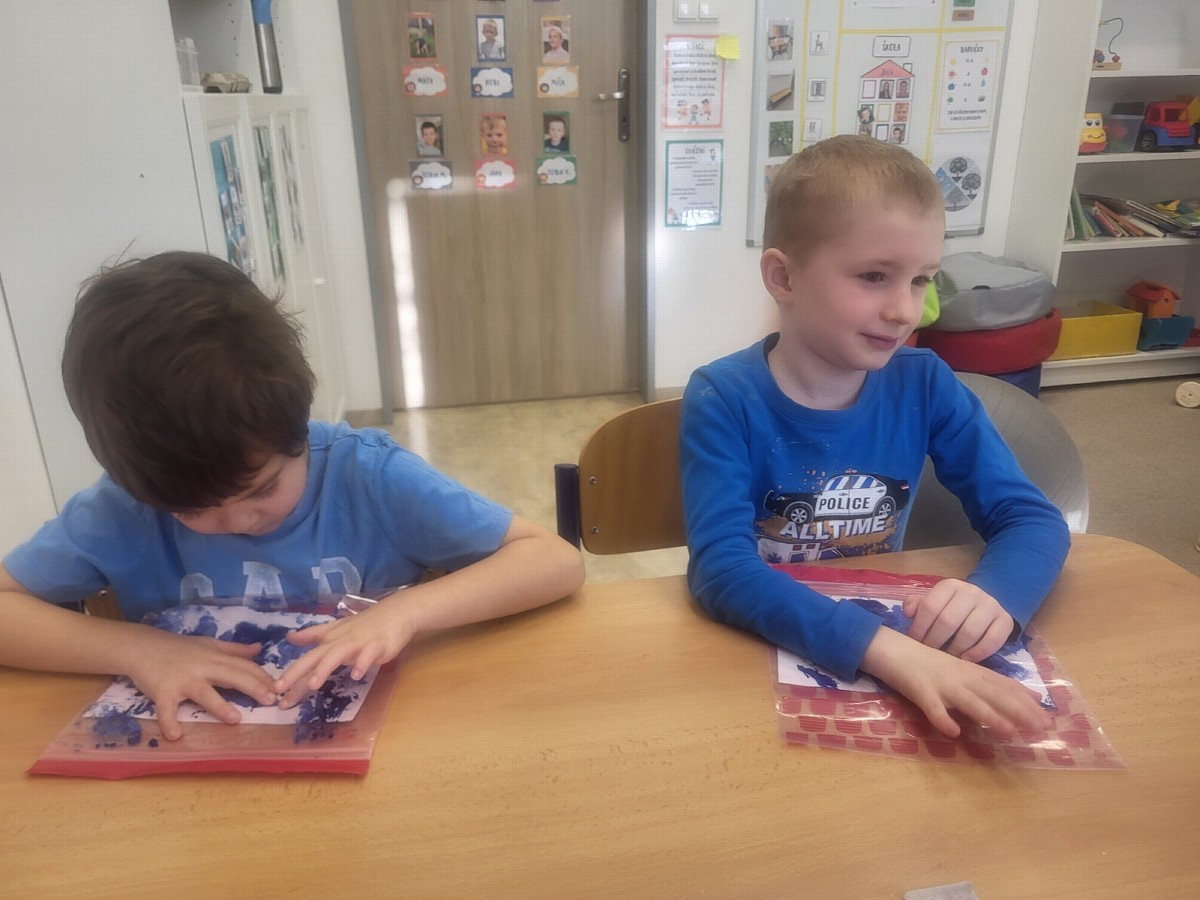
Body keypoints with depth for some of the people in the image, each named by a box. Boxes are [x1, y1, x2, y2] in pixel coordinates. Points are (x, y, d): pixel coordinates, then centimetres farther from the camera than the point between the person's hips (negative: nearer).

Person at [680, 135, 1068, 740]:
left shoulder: (926, 385, -5)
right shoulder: (723, 399, -16)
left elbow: (1033, 518, -3)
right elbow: (721, 569, -26)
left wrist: (995, 597, -24)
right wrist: (885, 649, -38)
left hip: (889, 641, 4)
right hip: (752, 656, -3)